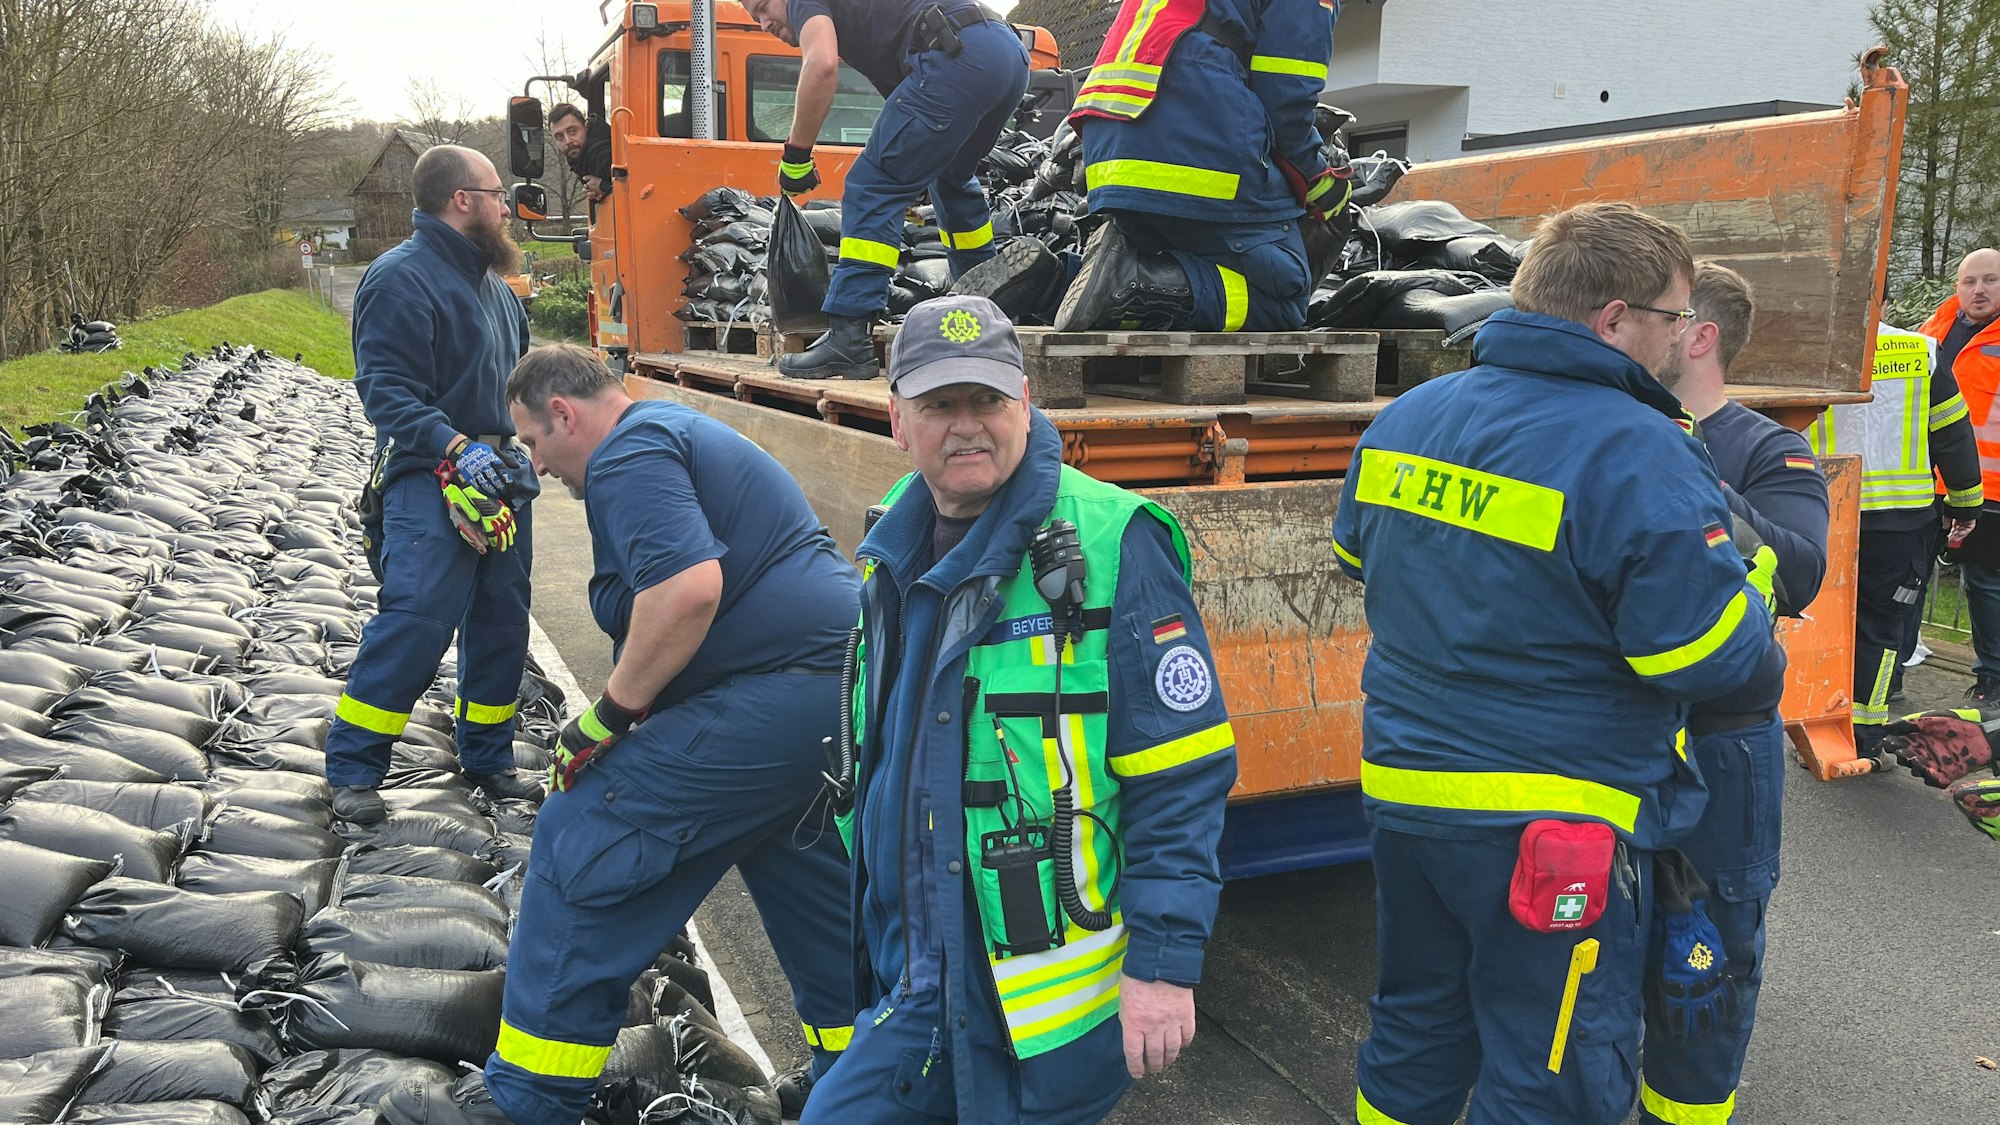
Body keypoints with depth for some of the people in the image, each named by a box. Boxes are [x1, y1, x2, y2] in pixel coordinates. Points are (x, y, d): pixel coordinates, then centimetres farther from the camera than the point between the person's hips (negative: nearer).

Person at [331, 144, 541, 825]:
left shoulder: (491, 281, 18)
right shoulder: (401, 277, -10)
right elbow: (387, 391, -19)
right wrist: (457, 448, -30)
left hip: (501, 480, 9)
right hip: (431, 482, -9)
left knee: (502, 626, 12)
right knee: (414, 627, -13)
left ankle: (488, 760, 25)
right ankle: (353, 771, 1)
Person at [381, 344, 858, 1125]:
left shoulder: (627, 456, -8)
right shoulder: (686, 432, 24)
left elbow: (688, 587, -26)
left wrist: (609, 716, -15)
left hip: (771, 699, -10)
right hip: (841, 685, 10)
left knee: (586, 844, -2)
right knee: (809, 885, 22)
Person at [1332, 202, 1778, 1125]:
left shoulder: (1404, 418, 2)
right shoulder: (1639, 453, -20)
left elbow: (1358, 559, 17)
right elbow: (1710, 658, -18)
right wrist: (1751, 571, 2)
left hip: (1400, 789, 7)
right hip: (1550, 831, -6)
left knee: (1416, 1034, 25)